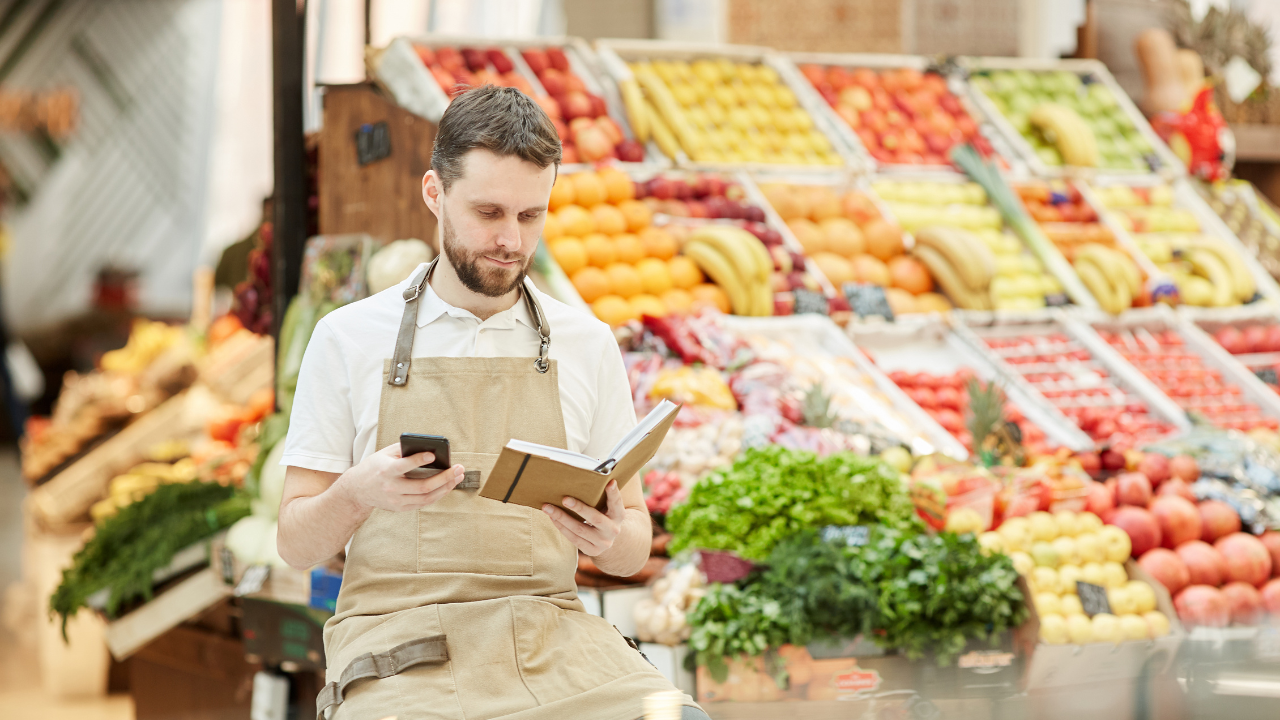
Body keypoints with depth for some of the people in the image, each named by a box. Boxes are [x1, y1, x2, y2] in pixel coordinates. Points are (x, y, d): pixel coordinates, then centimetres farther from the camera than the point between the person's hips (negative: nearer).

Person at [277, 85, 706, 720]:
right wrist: (358, 493, -15)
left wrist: (611, 536, -9)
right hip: (401, 643, -2)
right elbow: (297, 543, 7)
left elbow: (633, 551, 15)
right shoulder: (349, 338, 7)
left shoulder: (588, 345, 13)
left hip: (554, 632, 3)